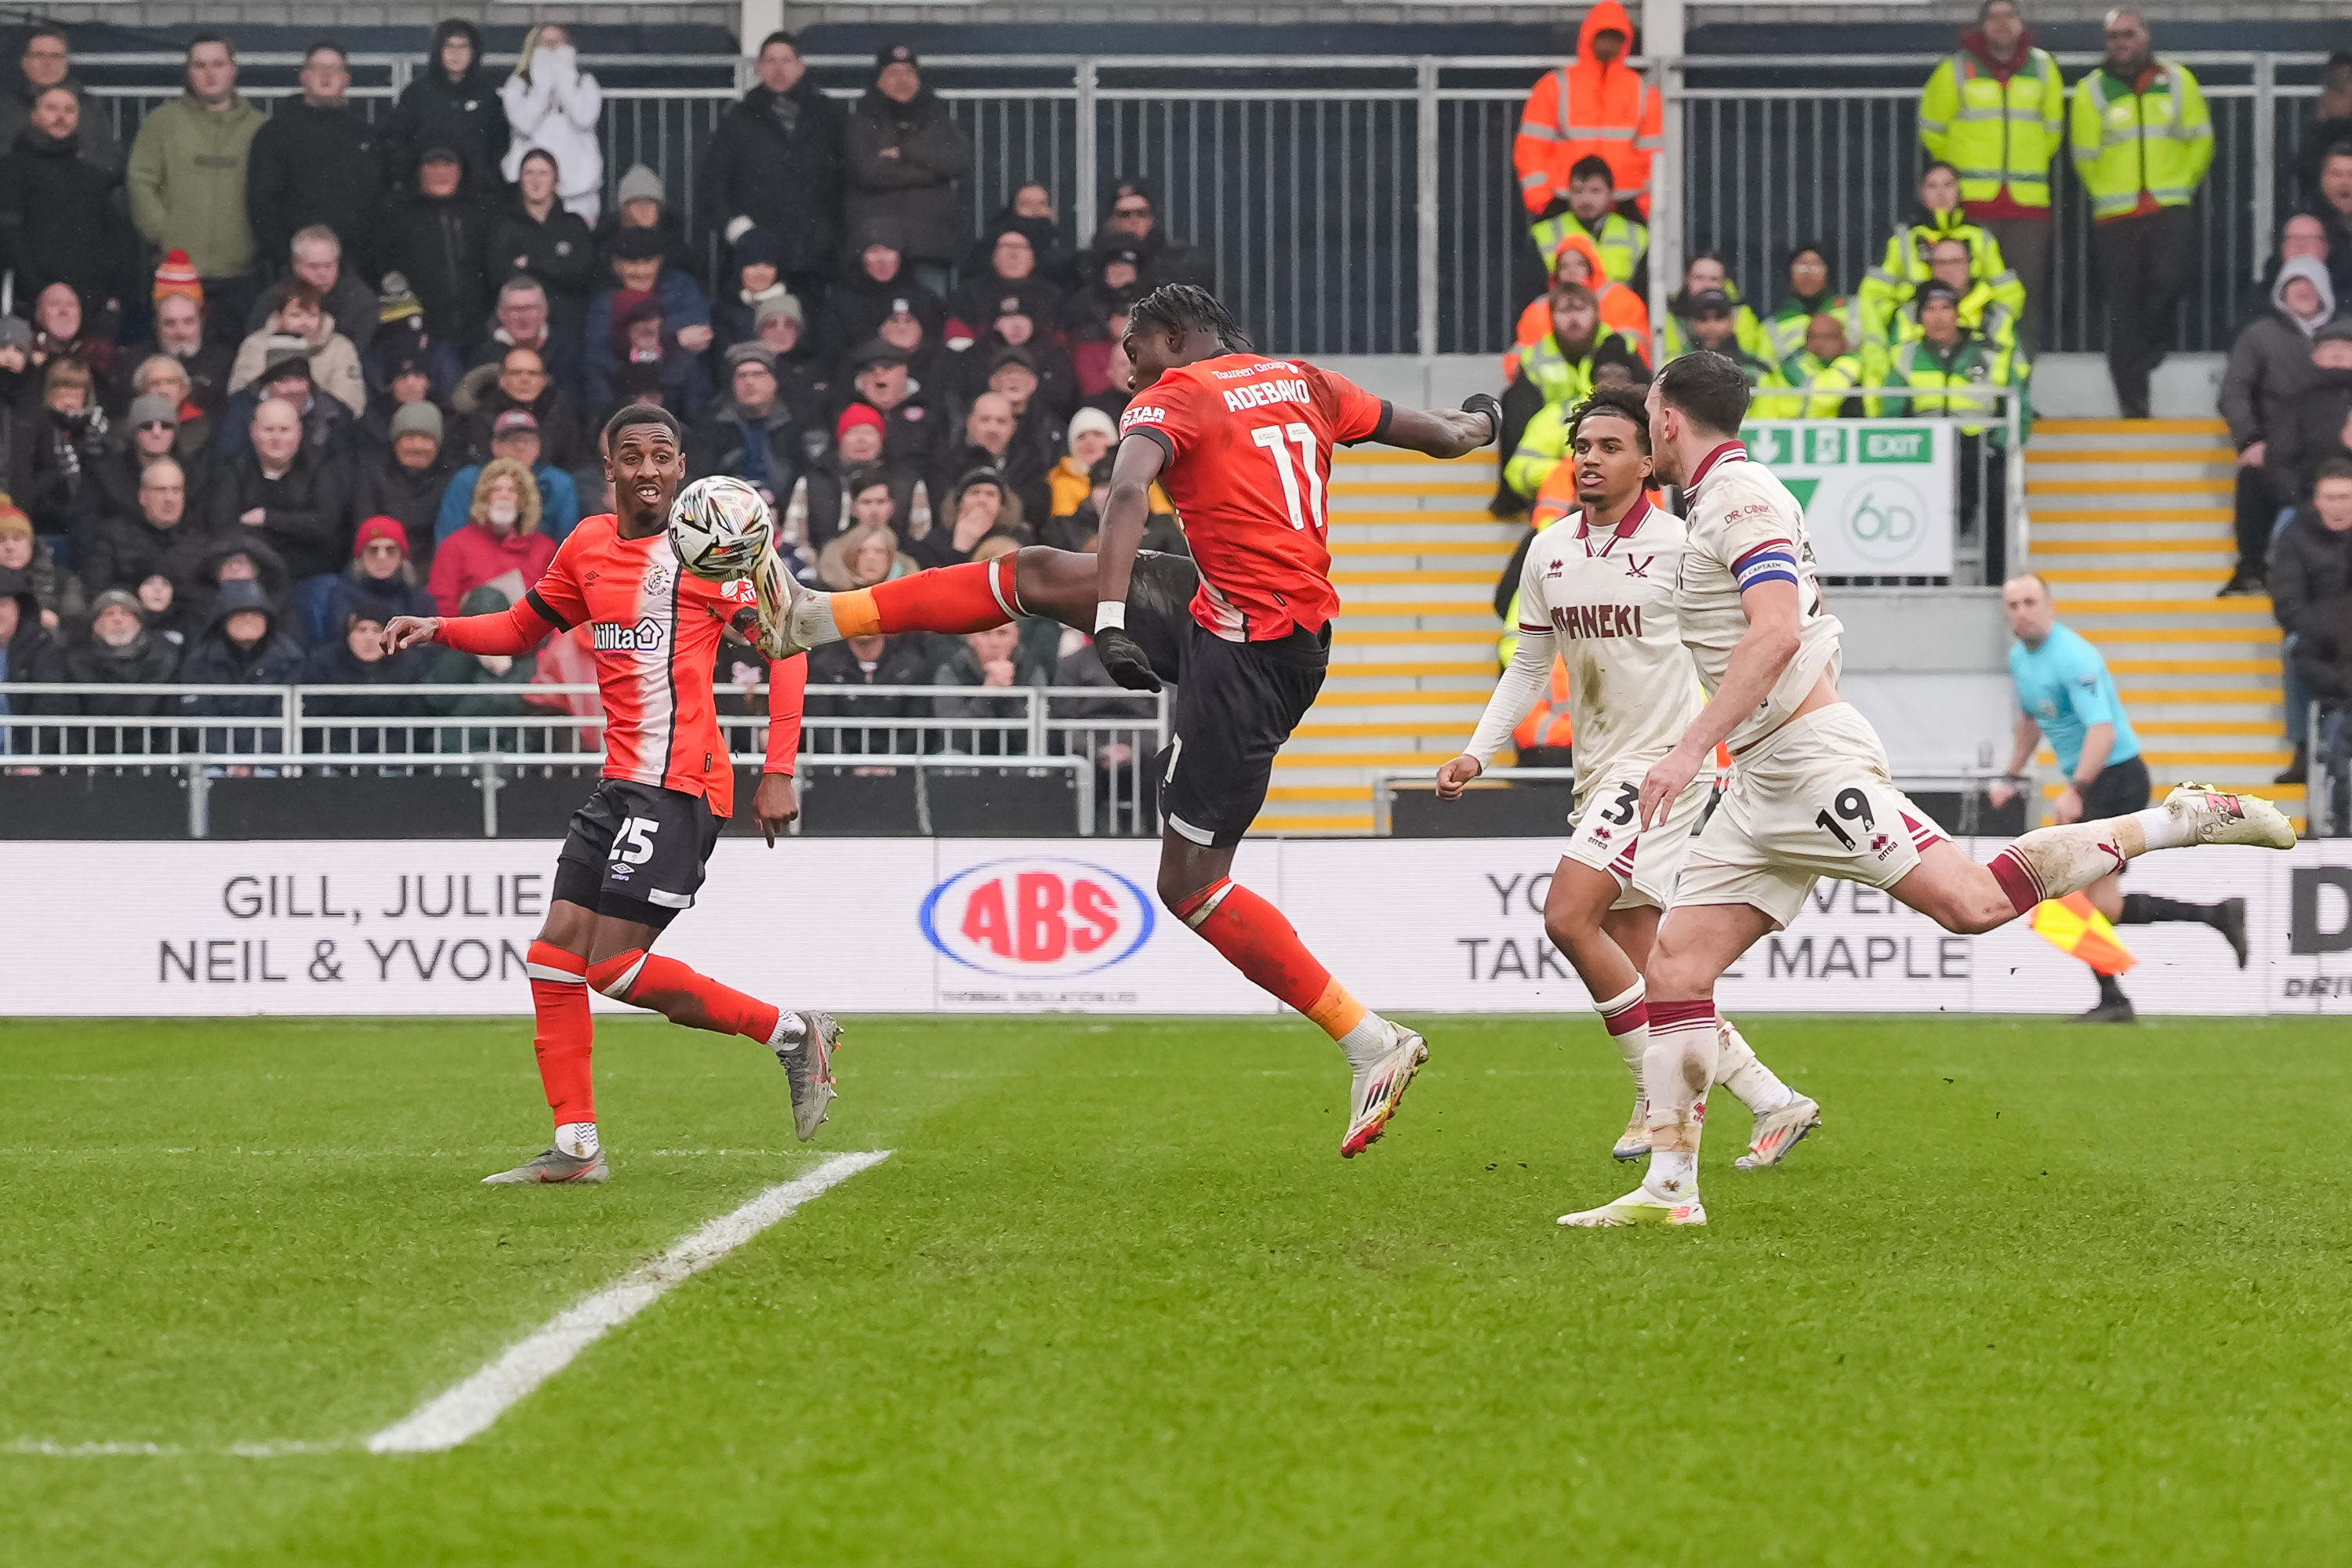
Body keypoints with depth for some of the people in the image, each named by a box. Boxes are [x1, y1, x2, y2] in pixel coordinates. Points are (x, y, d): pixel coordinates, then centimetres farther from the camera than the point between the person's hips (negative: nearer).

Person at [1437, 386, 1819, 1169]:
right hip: (1600, 773, 7)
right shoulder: (1548, 551, 8)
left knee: (1567, 915, -20)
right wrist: (1477, 753, 11)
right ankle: (1774, 1104, 11)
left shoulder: (1680, 545, -10)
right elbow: (1529, 664, 18)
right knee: (1637, 967, 3)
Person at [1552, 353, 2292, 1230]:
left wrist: (1692, 749, -27)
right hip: (1765, 783, 10)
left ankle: (2186, 819, -9)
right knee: (1675, 962, 2)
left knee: (1975, 903, -19)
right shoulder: (1723, 499, 20)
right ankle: (1669, 1188, 0)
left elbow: (1777, 632, -24)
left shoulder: (1738, 494, -11)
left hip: (1812, 759, -10)